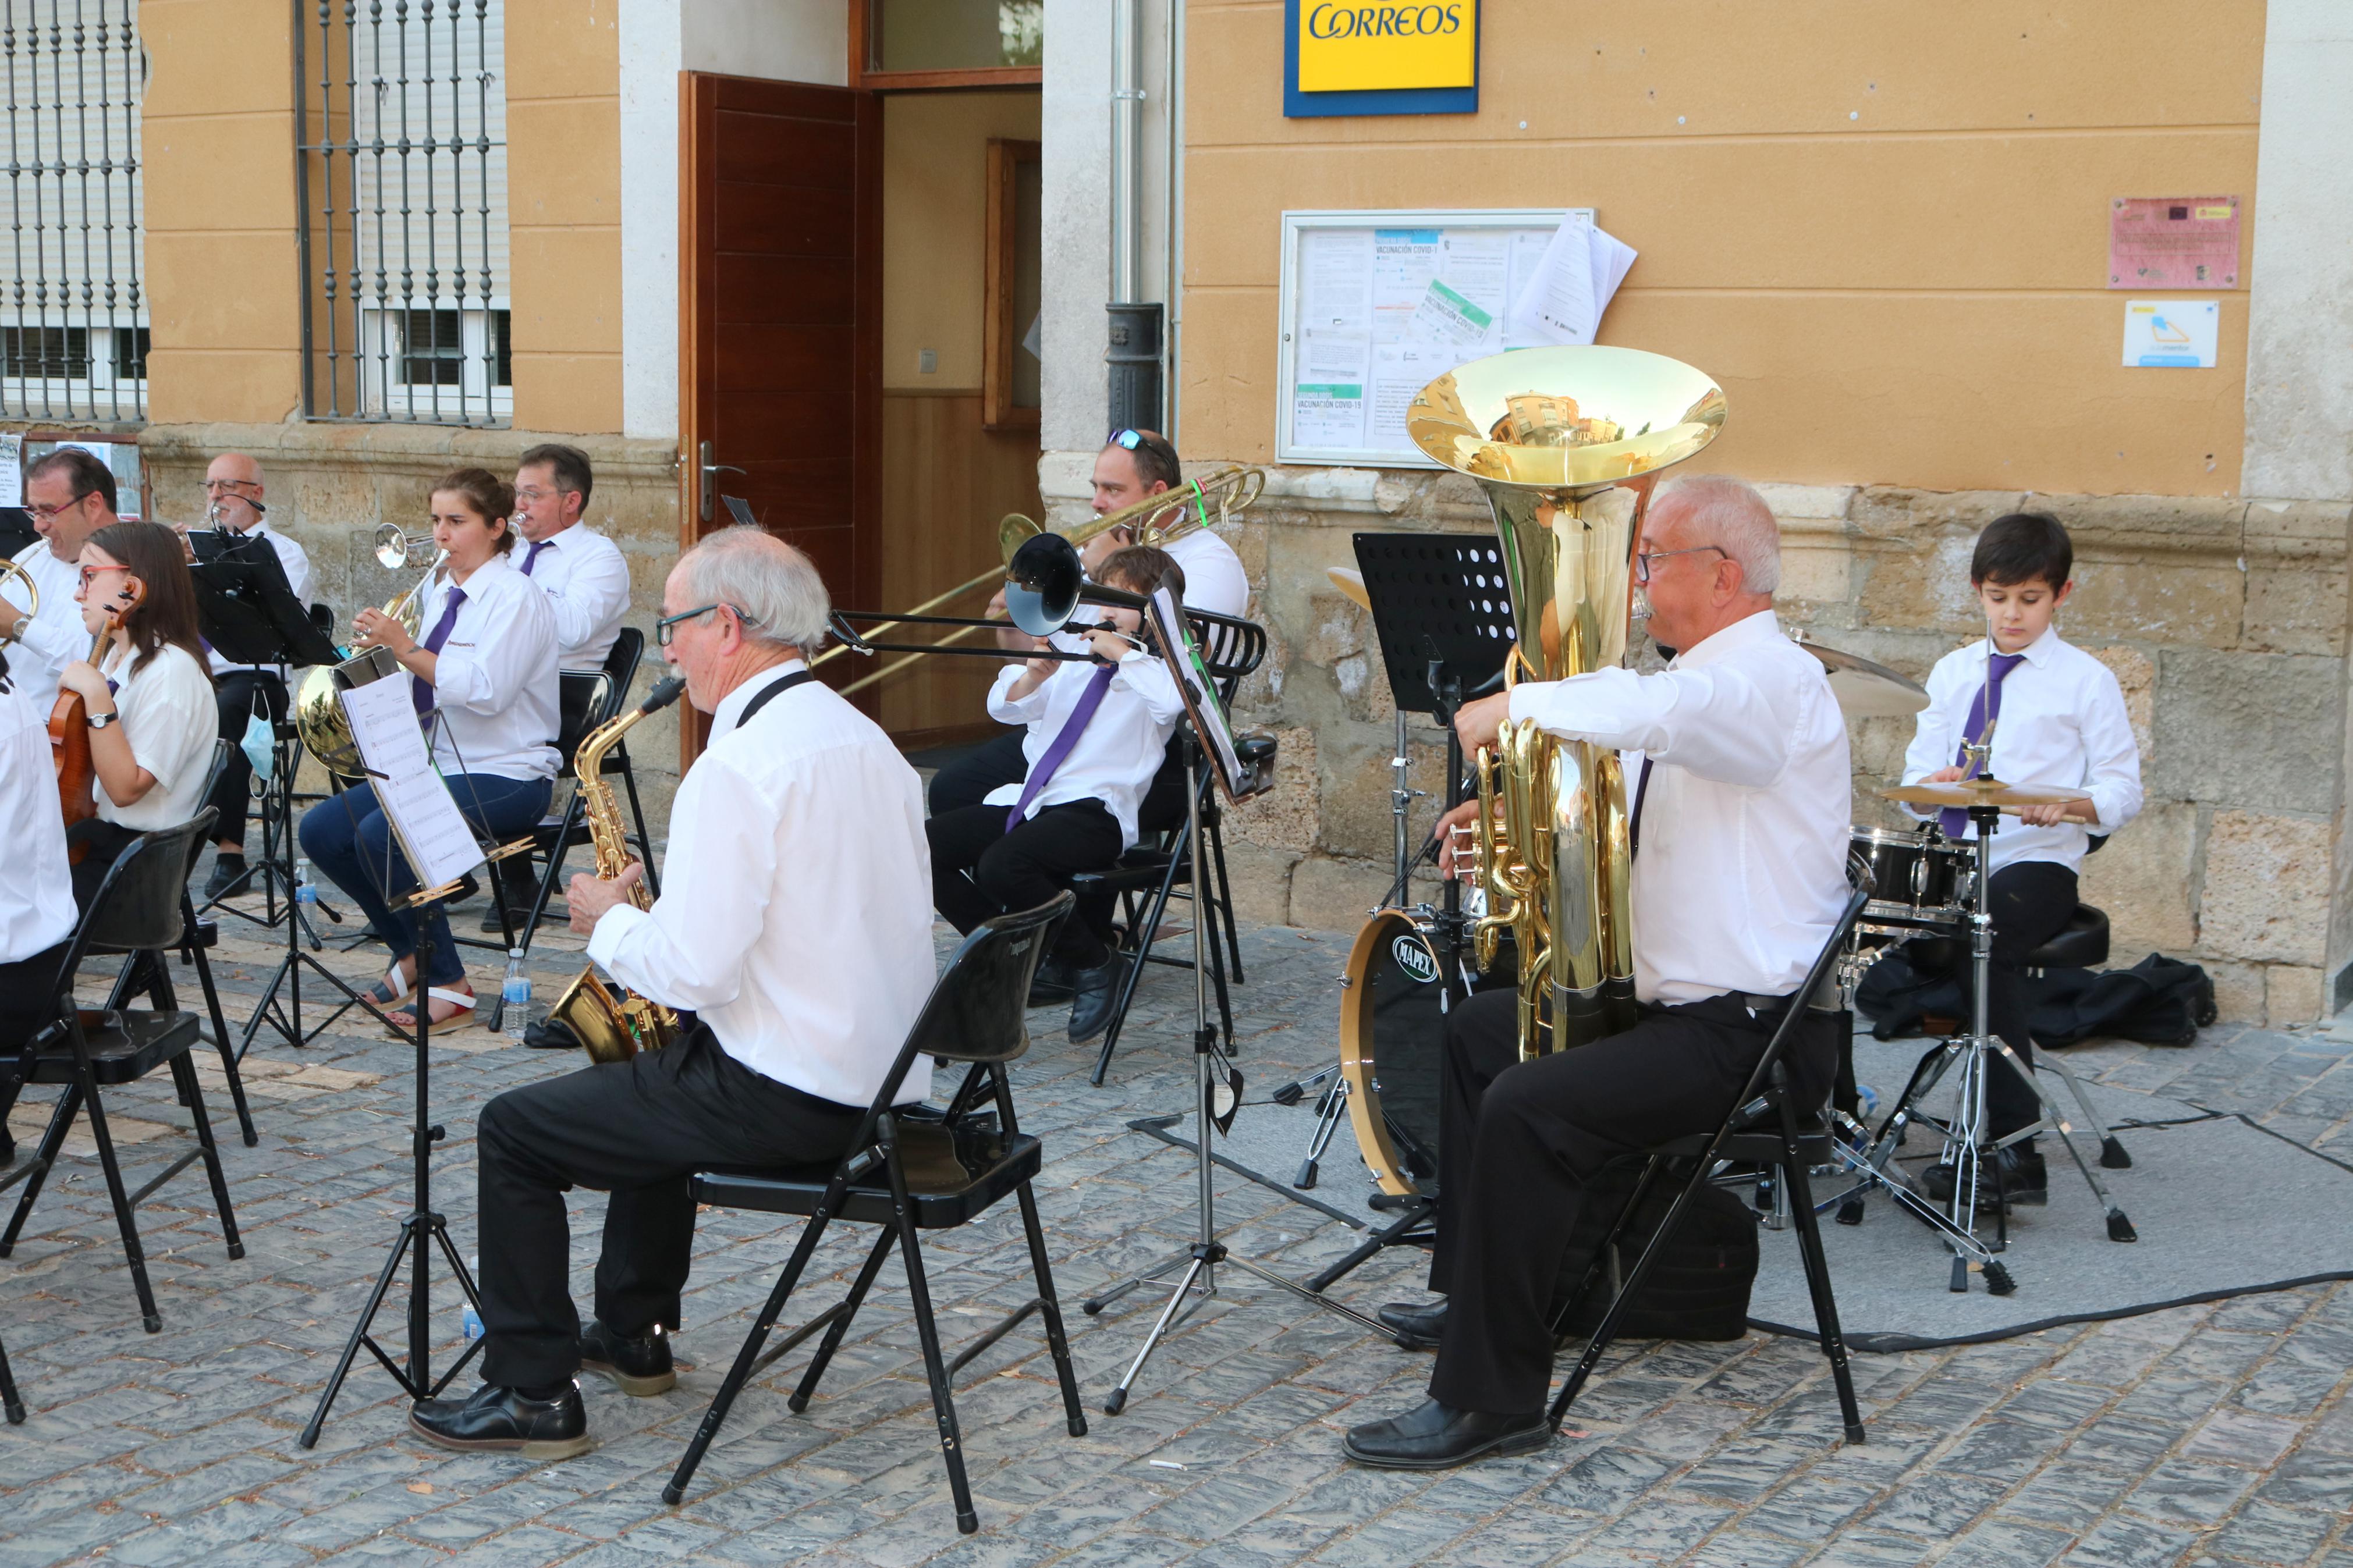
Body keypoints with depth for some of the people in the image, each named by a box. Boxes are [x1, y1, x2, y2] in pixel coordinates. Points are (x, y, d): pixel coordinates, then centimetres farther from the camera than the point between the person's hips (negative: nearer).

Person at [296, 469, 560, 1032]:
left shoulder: (515, 598, -11)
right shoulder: (441, 593, 14)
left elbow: (485, 692, -23)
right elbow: (419, 689, 14)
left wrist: (406, 648, -22)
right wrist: (381, 650, -4)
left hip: (506, 775, -9)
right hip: (438, 767, 9)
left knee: (380, 834, -28)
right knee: (320, 831, -4)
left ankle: (448, 982, -15)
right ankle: (412, 954, 9)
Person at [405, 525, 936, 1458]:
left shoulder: (738, 767, -21)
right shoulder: (865, 740, 9)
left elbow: (690, 969, -25)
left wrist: (610, 921, -5)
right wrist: (646, 918, 15)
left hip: (785, 1099, -9)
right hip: (884, 1081, 10)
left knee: (512, 1132, 4)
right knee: (658, 1076, 35)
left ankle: (533, 1396, 10)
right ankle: (634, 1338, 42)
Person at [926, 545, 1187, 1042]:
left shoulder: (1157, 668, 4)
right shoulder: (1075, 661, 21)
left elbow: (1171, 701, -22)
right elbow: (1004, 707, 12)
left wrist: (1120, 650, -13)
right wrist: (1034, 675, -8)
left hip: (1094, 810, -7)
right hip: (1028, 798, 7)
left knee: (1001, 865, -34)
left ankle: (1092, 963, -11)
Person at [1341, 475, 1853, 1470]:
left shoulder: (1769, 679, -18)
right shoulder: (1711, 683, 16)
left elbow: (1648, 709, -41)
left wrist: (1516, 705, -28)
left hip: (1751, 1035, -11)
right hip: (1672, 1000, 11)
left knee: (1526, 1110, -30)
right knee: (1476, 1033, 24)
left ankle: (1490, 1399, -23)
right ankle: (1472, 1297, 33)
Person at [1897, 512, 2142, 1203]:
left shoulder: (2086, 681, 4)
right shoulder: (1953, 673, 17)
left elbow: (2122, 792, 0)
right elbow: (1918, 774, 16)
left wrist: (2066, 805, -21)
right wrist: (1935, 783, -8)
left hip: (2036, 866, -5)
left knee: (1983, 941, -34)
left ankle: (2014, 1150, -30)